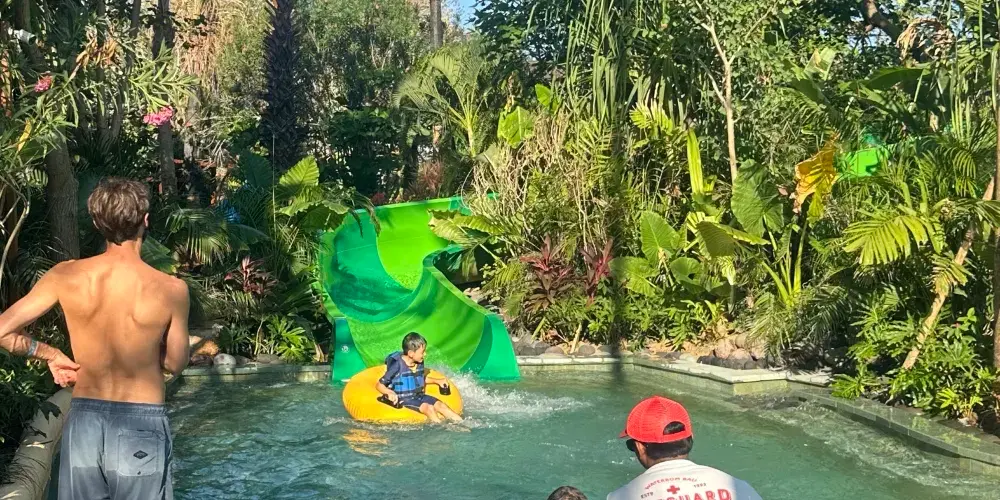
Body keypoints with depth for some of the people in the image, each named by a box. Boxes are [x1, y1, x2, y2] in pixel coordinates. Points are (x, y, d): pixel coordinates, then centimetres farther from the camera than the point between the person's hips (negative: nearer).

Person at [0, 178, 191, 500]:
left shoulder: (66, 277, -7)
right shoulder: (171, 290, -13)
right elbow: (175, 363, -1)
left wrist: (49, 354, 9)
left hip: (84, 421, 3)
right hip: (141, 425, -2)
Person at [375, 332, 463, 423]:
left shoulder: (419, 363, 3)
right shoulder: (397, 366, -19)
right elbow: (379, 385, -16)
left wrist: (437, 381, 19)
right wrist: (389, 393, -35)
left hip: (419, 396, 6)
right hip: (404, 400, -6)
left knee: (440, 405, -10)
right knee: (429, 408, -26)